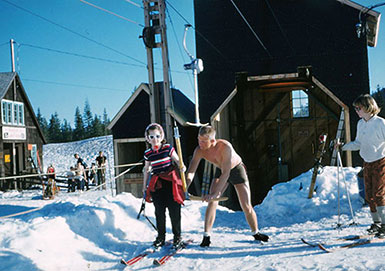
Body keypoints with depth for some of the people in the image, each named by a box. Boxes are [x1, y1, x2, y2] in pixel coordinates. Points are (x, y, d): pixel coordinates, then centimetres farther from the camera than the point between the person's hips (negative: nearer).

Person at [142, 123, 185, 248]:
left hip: (171, 181, -2)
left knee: (174, 210, -1)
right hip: (156, 184, 3)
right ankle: (161, 237, 16)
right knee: (159, 211, 4)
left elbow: (177, 160, 4)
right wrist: (144, 186, 18)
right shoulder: (148, 153, 5)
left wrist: (181, 166, -20)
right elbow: (146, 170, 16)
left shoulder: (168, 148, -4)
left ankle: (177, 236, 12)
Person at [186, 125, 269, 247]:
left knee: (246, 206, -2)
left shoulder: (225, 147, -39)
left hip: (237, 169, -3)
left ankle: (256, 233, 21)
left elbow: (225, 173, -40)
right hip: (221, 171, 3)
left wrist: (214, 194, -45)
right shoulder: (199, 150, -25)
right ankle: (206, 236, -10)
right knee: (212, 202, -17)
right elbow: (191, 171, -23)